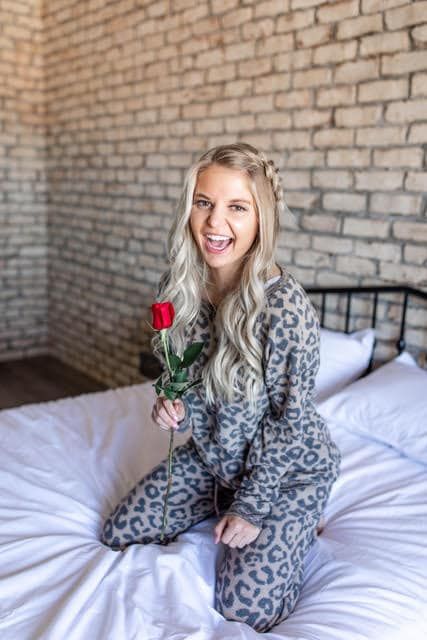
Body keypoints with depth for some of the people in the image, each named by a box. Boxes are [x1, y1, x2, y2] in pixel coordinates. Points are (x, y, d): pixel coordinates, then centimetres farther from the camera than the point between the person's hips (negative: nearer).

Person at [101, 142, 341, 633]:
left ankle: (292, 525, 17)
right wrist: (173, 404, -16)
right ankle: (223, 505, 27)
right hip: (211, 455, 6)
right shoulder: (178, 286, -12)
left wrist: (252, 506, -15)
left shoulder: (285, 305, -30)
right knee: (119, 534, 9)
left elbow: (289, 416, -21)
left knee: (245, 604, -13)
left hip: (288, 466, -6)